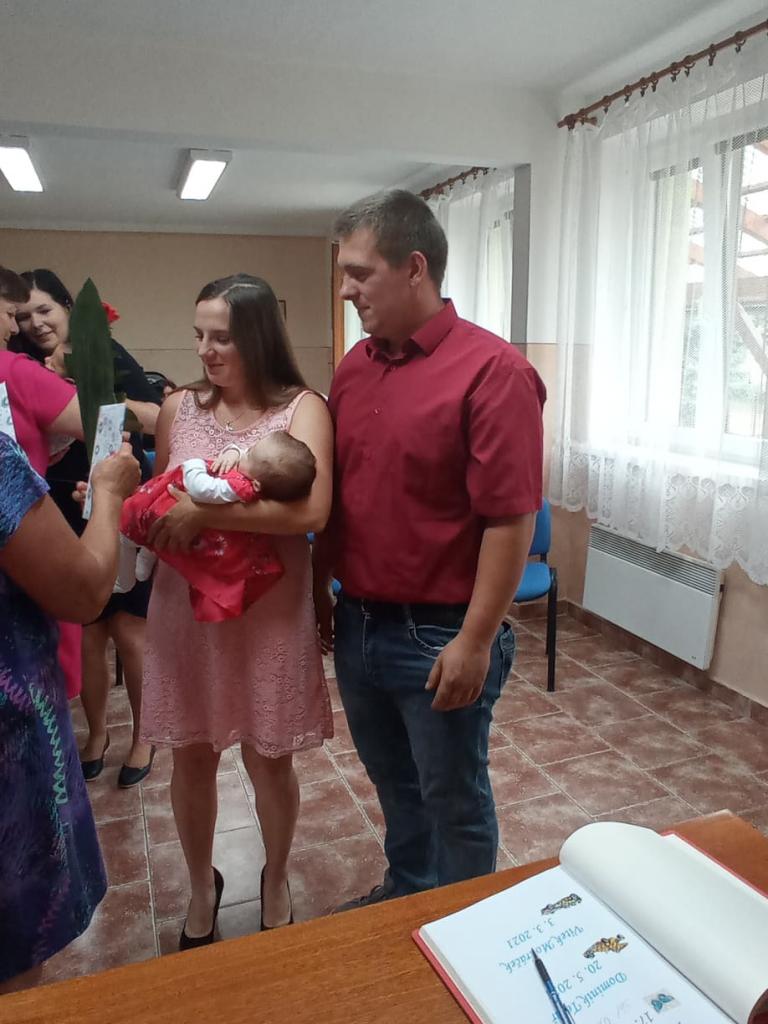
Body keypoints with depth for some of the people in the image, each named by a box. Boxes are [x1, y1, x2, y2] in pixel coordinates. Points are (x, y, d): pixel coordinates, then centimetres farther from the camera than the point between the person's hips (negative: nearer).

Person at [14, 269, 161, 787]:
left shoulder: (107, 354, -3)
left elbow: (155, 419, -12)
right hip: (66, 522, 3)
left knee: (129, 632, 3)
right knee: (85, 635, 9)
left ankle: (144, 735, 24)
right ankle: (97, 732, 32)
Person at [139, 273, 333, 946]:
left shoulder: (301, 408, -9)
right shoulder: (179, 408, 3)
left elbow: (311, 512, -24)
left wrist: (204, 512, -24)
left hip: (270, 611, -3)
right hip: (185, 606, 4)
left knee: (267, 759, 12)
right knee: (191, 756, 16)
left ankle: (276, 880, 42)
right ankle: (201, 886, 44)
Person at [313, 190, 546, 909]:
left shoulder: (491, 372, -17)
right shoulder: (354, 366, 6)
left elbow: (511, 519, -19)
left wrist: (475, 642, -18)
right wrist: (320, 590, 13)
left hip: (439, 639, -6)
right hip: (357, 624, 7)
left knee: (453, 800, 15)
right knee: (393, 783, 25)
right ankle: (406, 892, 50)